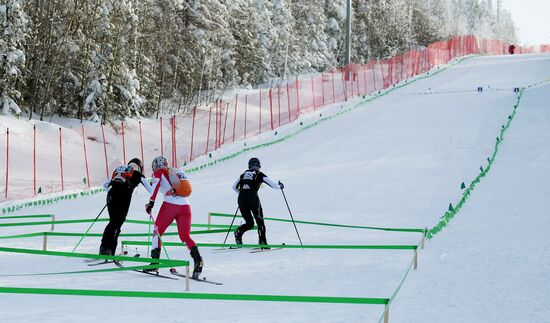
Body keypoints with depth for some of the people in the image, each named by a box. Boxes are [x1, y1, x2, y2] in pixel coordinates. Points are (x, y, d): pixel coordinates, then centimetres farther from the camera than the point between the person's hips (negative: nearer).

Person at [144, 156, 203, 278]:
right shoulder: (177, 172, 25)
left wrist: (151, 202, -10)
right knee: (185, 236, 7)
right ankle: (197, 258, -18)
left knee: (157, 231, 13)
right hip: (185, 206, 4)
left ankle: (155, 261, 2)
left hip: (170, 205, -4)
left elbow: (155, 186, -7)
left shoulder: (159, 172, 10)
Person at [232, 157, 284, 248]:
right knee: (260, 221, 10)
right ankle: (262, 242, -3)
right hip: (253, 198, -4)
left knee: (249, 223, 16)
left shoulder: (243, 175, 19)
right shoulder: (260, 175, 8)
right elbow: (273, 185, 9)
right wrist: (280, 186, 31)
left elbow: (234, 187, 28)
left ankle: (238, 232, -12)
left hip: (241, 199, 4)